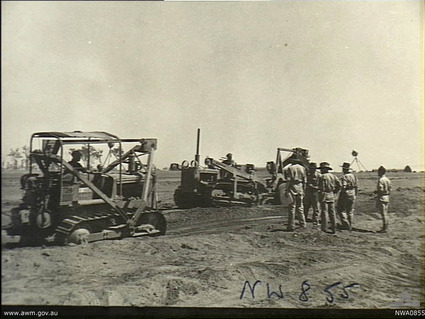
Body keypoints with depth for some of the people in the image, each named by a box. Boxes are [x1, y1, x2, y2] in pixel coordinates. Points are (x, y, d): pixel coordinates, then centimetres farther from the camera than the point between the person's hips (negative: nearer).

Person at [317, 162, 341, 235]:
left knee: (324, 212, -3)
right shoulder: (333, 176, 10)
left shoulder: (322, 177, -11)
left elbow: (322, 188, -15)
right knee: (332, 213, 10)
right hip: (331, 196, 7)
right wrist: (334, 192, 15)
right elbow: (339, 185, 8)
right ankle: (334, 229, 14)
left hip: (324, 196, -7)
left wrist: (320, 198, -10)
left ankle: (324, 229, -2)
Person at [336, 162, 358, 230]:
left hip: (345, 194, -7)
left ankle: (345, 224, -3)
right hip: (352, 195, 7)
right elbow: (357, 187, 10)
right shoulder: (354, 176, 7)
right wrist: (355, 195, 19)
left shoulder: (344, 177, -15)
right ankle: (350, 226, 18)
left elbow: (343, 187, -23)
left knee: (340, 209, 4)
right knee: (350, 211, 14)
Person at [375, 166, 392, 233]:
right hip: (387, 197, 9)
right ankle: (385, 228, 17)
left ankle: (384, 228, -6)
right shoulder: (387, 179, 12)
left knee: (383, 214, -7)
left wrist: (376, 191, -4)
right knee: (385, 213, 13)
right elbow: (390, 189, 14)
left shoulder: (380, 180, -15)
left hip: (381, 198, -9)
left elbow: (380, 190, -21)